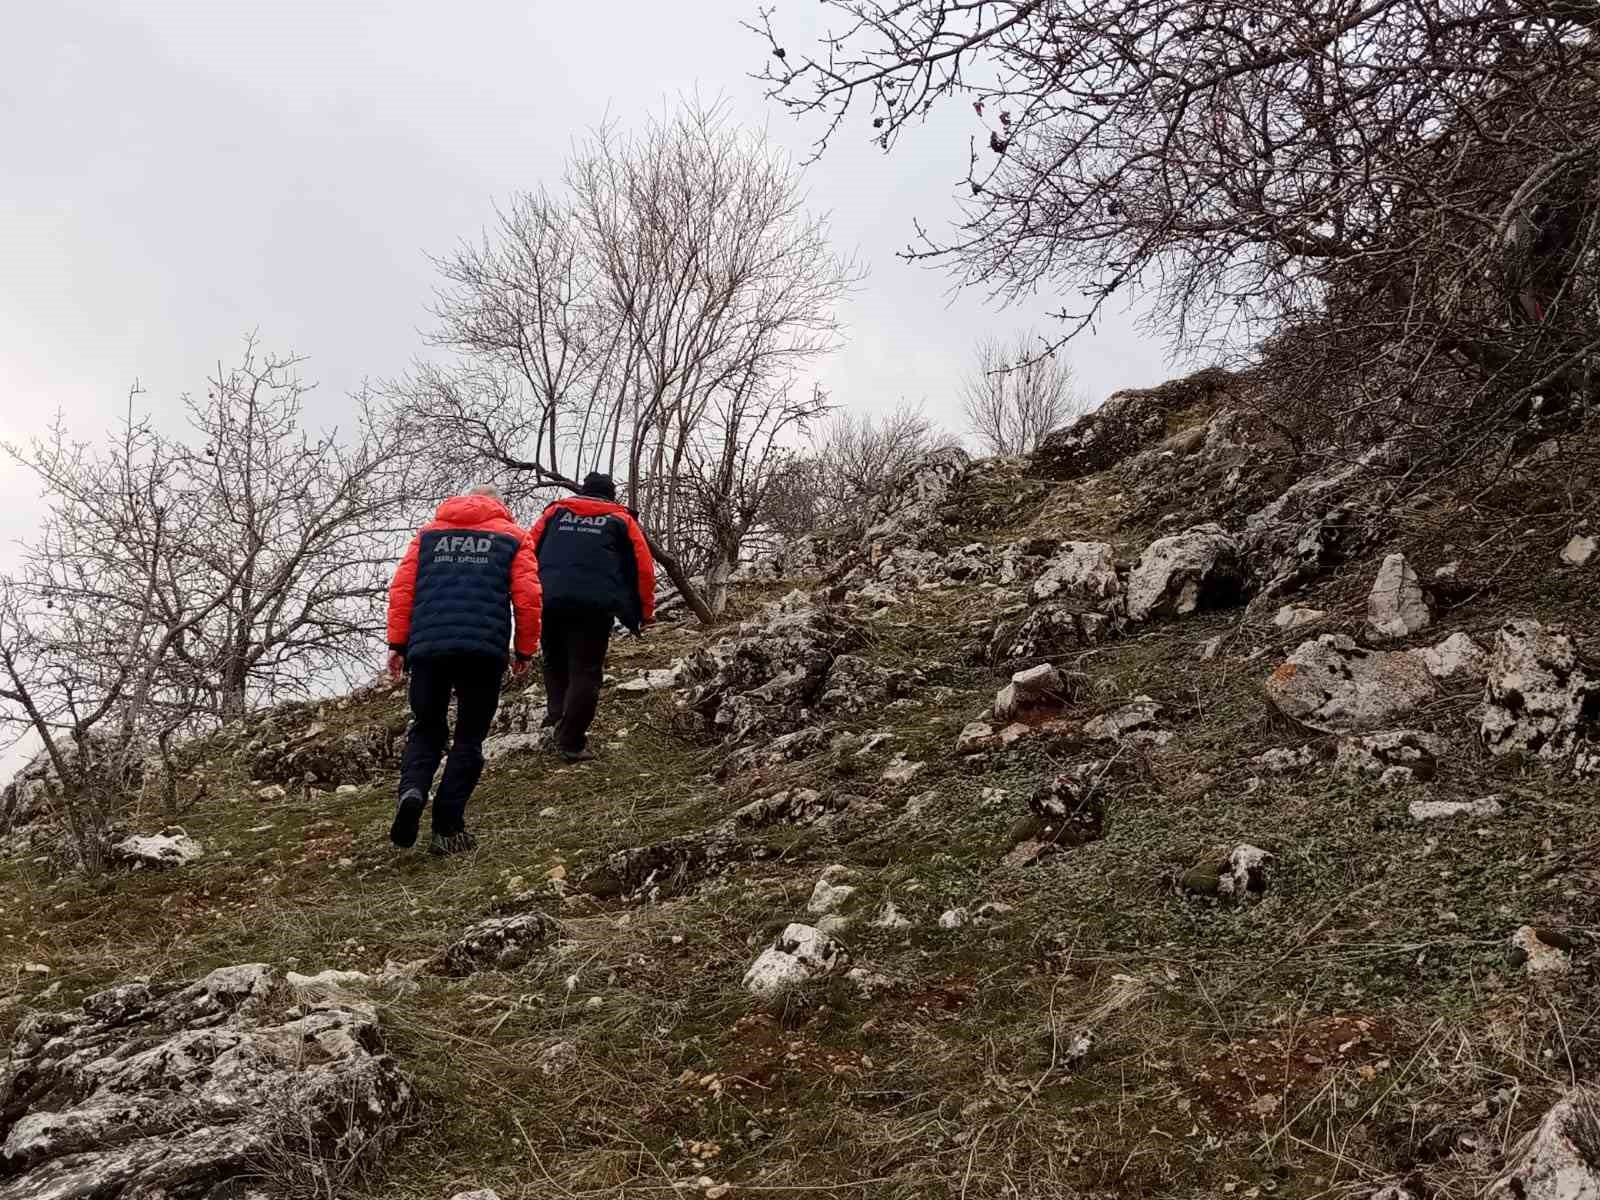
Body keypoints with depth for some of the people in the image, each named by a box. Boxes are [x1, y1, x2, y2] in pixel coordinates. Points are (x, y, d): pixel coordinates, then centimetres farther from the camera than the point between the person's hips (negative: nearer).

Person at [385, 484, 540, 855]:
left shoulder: (428, 533, 20)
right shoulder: (513, 537, 13)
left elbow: (401, 588, 10)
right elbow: (527, 597, 3)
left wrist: (398, 644, 10)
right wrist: (526, 650, 11)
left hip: (427, 647, 2)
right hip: (484, 650, -2)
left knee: (426, 730, 16)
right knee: (469, 737, 8)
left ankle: (412, 790, -13)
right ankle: (448, 828, 1)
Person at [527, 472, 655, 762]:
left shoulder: (556, 511, 22)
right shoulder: (622, 519, 17)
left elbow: (529, 550, 17)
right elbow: (643, 567, 10)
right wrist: (646, 610, 17)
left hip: (550, 599, 3)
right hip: (595, 604, -2)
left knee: (555, 661, 24)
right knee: (585, 672, 1)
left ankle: (558, 713, 6)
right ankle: (571, 742, -3)